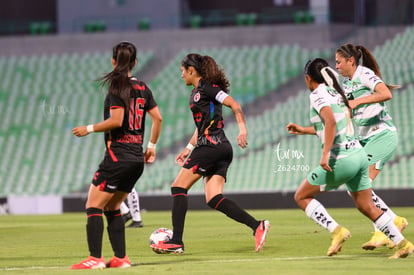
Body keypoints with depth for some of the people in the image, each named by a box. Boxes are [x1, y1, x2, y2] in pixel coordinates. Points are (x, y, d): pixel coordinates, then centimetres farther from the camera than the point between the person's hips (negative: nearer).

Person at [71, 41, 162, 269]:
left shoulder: (117, 86, -10)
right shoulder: (142, 88, 11)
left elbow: (116, 121, -18)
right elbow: (158, 118, 14)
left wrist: (89, 129, -7)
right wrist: (151, 146, 23)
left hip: (118, 155, -8)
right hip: (137, 159, 8)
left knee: (93, 206, -5)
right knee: (111, 208, 16)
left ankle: (95, 258, -13)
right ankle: (120, 258, 10)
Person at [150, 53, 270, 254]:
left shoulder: (206, 88, -6)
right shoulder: (197, 92, 23)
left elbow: (234, 105, -13)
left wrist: (242, 129, -24)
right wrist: (188, 149, 29)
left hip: (211, 146, -9)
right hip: (222, 149, 9)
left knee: (179, 187, -6)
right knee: (213, 199, -1)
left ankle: (176, 241, -9)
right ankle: (257, 226, -12)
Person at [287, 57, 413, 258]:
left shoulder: (318, 94, -7)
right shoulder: (336, 92, 18)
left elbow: (330, 121, -24)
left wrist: (325, 154, -29)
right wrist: (304, 130, 35)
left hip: (341, 158, -8)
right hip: (358, 154, 8)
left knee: (301, 196, 4)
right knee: (366, 206, 16)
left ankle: (336, 231, -8)